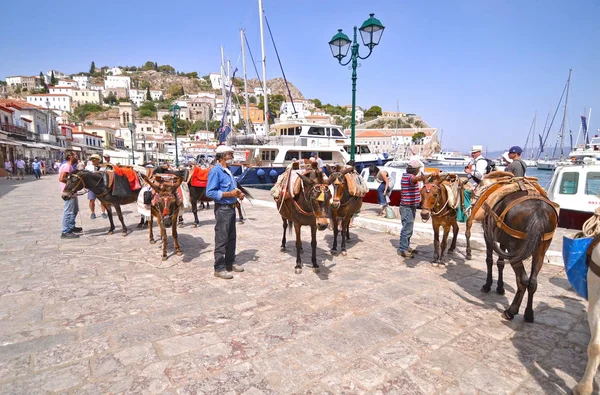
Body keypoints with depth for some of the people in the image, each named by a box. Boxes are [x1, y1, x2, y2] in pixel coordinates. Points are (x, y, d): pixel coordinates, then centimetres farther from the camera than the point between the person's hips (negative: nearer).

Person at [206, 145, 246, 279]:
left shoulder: (227, 171, 11)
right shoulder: (216, 171, -16)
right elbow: (210, 192, -22)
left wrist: (238, 193, 4)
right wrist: (230, 194, -24)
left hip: (231, 207, 9)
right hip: (222, 209, -9)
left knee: (231, 238, 17)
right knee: (221, 239, -1)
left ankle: (229, 262, 31)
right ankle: (219, 268, 10)